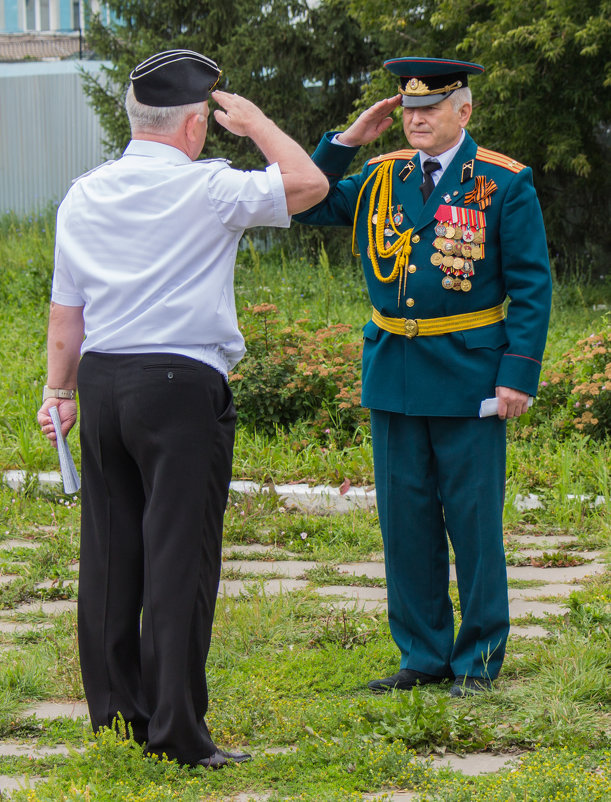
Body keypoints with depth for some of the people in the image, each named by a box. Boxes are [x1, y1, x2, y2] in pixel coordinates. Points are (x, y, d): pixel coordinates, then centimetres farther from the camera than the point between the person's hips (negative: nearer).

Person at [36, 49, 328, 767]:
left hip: (101, 380, 6)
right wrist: (256, 123, 12)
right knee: (179, 555, -4)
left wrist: (59, 390, 21)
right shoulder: (206, 190, -8)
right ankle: (176, 730, -5)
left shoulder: (83, 196, 9)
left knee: (109, 552, 11)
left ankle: (114, 712, 19)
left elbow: (65, 308, 13)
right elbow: (308, 184, 1)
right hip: (181, 385, -6)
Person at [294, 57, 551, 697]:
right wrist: (346, 142, 2)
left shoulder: (505, 183, -4)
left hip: (469, 375, -4)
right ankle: (422, 655, 18)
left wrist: (519, 373, -12)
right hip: (394, 375, 5)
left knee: (473, 520, 1)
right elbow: (306, 205, 12)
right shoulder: (380, 178, 9)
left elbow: (531, 285, -4)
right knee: (405, 518, 8)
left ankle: (479, 660, 12)